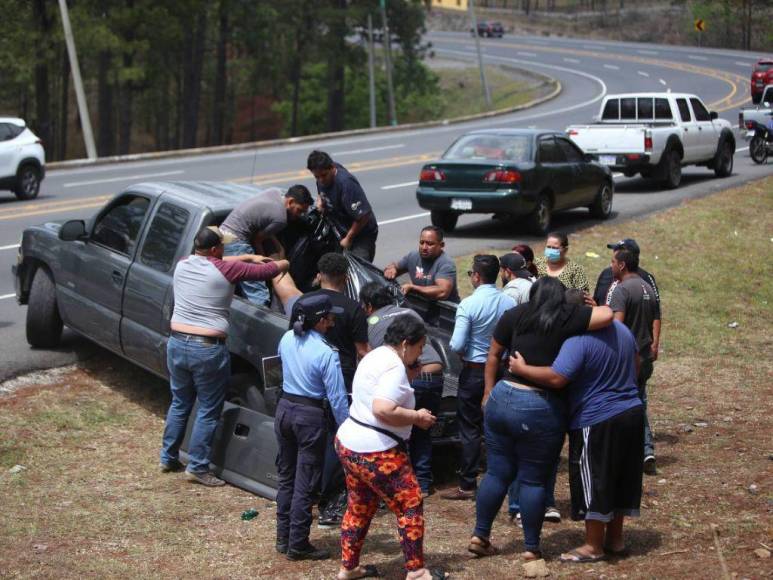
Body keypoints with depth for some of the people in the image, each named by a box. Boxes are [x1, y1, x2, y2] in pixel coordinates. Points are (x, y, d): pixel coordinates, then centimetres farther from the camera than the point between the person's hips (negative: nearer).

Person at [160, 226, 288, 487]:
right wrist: (284, 263, 19)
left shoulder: (182, 265, 6)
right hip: (208, 349, -6)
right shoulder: (225, 270, -12)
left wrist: (249, 257, 28)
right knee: (208, 411, 5)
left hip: (177, 343, 6)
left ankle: (168, 459, 28)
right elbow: (267, 270, -2)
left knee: (179, 404, 21)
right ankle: (197, 468, 6)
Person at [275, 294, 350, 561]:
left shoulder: (287, 339, -2)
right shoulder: (326, 353, -20)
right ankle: (298, 545, 6)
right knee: (305, 484, 2)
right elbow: (337, 397, -17)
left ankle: (283, 538, 24)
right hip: (310, 416, -6)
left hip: (284, 408, 6)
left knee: (286, 477, 17)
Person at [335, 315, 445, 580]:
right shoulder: (394, 367, -19)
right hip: (376, 453, -10)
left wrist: (411, 415, 11)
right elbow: (383, 410, -30)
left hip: (348, 443, 10)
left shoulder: (374, 357, 13)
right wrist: (416, 416, -16)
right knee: (411, 508, 1)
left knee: (360, 507, 20)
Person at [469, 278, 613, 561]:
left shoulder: (514, 315, 6)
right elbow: (606, 315, -15)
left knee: (497, 472, 16)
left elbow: (493, 355, 12)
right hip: (541, 408, -4)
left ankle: (480, 536, 23)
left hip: (502, 398, 4)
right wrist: (592, 308, 7)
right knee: (534, 480, 7)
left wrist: (489, 391, 22)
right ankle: (531, 548, 14)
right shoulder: (568, 318, -5)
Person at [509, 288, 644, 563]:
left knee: (593, 483, 2)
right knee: (618, 478, 18)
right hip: (631, 414, 9)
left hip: (597, 422, -9)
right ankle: (615, 538, 28)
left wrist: (522, 369, -19)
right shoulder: (620, 329, 7)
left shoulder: (578, 341, -22)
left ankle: (593, 546, 9)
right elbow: (635, 364, 20)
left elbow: (557, 378, -30)